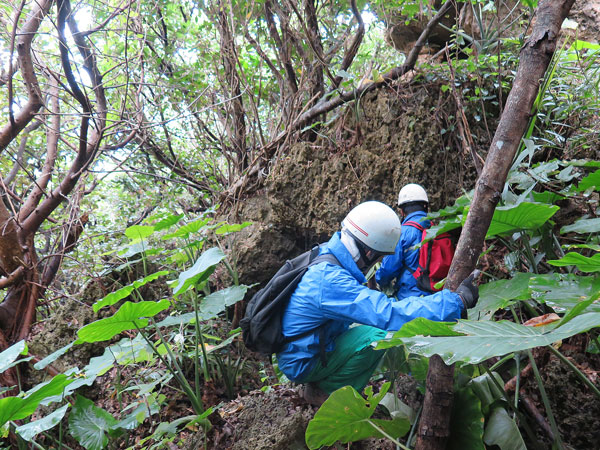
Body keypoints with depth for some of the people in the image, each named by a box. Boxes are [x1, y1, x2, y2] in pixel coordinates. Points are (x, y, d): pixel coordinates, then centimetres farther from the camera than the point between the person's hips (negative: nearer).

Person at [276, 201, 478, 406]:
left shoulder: (325, 256, -3)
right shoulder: (331, 280, -33)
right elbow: (390, 314, -37)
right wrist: (458, 300, -32)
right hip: (301, 363, -9)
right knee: (377, 335, -22)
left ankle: (321, 382, 13)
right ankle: (326, 392, -3)